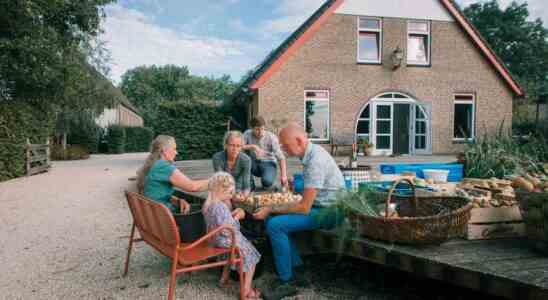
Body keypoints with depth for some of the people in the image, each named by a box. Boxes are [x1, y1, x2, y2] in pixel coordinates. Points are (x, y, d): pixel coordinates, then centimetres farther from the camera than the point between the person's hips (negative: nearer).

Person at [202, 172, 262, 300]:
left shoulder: (207, 204, -1)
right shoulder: (220, 207, -31)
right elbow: (226, 230, -31)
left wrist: (233, 214, 1)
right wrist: (237, 217, -18)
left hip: (215, 239, 10)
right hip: (226, 241, -9)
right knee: (251, 255, 9)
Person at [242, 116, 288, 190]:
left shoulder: (271, 137, -14)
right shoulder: (248, 134, -8)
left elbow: (280, 157, -17)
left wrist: (283, 175, -26)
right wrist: (252, 146, -32)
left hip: (268, 163, -2)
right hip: (254, 163, 2)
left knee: (267, 182, -33)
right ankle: (249, 182, -8)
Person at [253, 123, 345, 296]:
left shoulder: (315, 160, -25)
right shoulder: (311, 153, 5)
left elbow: (304, 207, -24)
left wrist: (270, 210, -14)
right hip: (318, 205, 10)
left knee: (275, 225, -19)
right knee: (272, 220, 5)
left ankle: (287, 282, -4)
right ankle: (295, 269, 9)